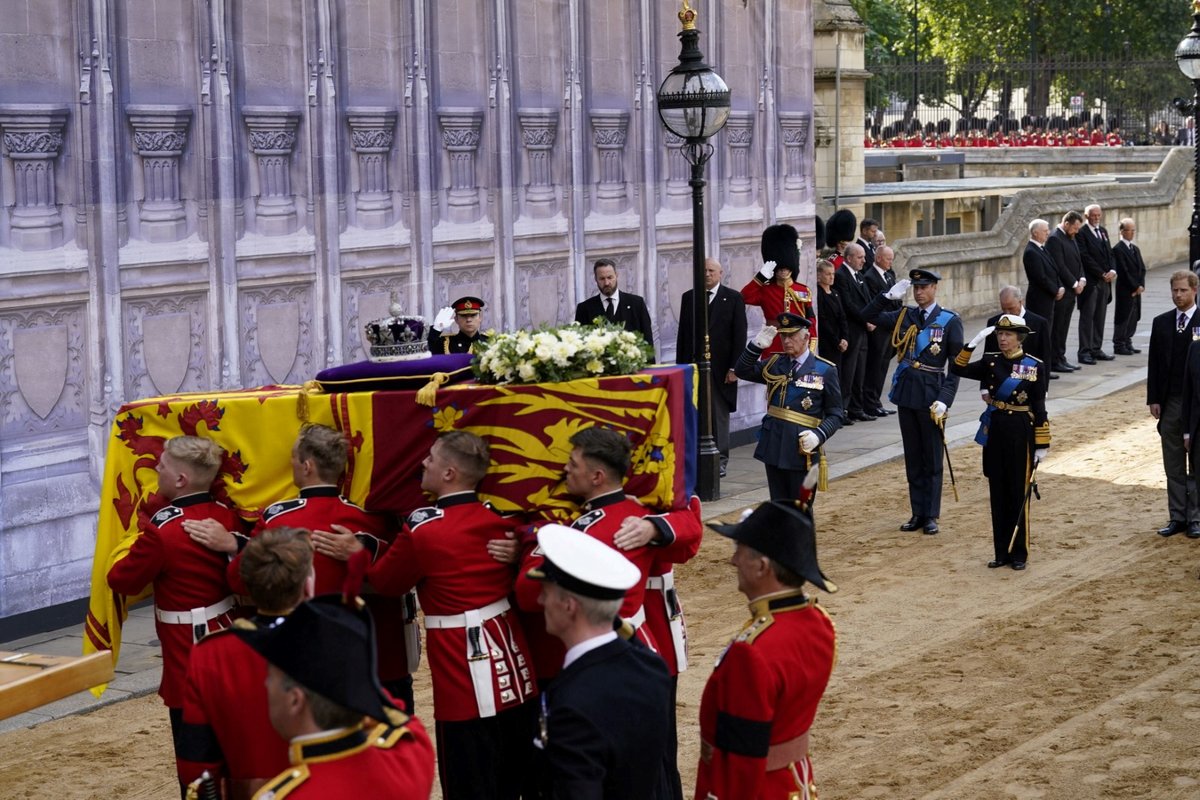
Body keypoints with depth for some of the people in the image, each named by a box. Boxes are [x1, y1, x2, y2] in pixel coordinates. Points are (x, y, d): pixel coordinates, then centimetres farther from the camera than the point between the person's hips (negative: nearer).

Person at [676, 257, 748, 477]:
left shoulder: (733, 298, 2)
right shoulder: (688, 298, 11)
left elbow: (739, 335, -2)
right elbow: (682, 334, 11)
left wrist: (734, 368, -8)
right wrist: (680, 365, 6)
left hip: (721, 367, -2)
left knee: (719, 416, 2)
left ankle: (720, 460, 8)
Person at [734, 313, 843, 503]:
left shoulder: (825, 371, -3)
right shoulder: (775, 364, 10)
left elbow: (835, 415, -3)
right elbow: (742, 371, 5)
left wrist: (818, 436, -20)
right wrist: (757, 345, -9)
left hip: (802, 451, -4)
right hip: (774, 447, 4)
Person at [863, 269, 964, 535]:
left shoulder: (950, 321, -6)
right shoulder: (904, 316, 7)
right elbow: (869, 315, 5)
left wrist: (944, 399, -17)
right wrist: (888, 295, -7)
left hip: (931, 396, -4)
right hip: (906, 393, 4)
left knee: (932, 459, 4)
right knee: (912, 458, 11)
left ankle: (931, 516, 10)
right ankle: (917, 513, 18)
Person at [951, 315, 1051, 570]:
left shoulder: (1035, 366, -5)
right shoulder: (990, 361, 5)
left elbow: (1039, 407, -5)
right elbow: (958, 369, -4)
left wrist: (1042, 445, -6)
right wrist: (973, 344, -14)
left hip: (1021, 432, -4)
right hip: (994, 431, 4)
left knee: (1018, 493, 3)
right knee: (998, 493, 9)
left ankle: (1019, 553, 12)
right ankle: (1001, 551, 17)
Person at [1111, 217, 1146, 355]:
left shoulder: (1135, 249, 16)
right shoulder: (1118, 249, -10)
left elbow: (1142, 269, 12)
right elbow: (1123, 271, -16)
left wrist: (1141, 285, -4)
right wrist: (1135, 287, -15)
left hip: (1136, 290, 8)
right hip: (1125, 290, -8)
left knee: (1134, 317, 9)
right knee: (1123, 317, -2)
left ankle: (1127, 343, 17)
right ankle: (1119, 345, 5)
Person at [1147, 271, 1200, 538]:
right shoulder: (1161, 323, 8)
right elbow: (1154, 363, 8)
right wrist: (1153, 399, 2)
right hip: (1169, 403, 4)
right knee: (1173, 465, 7)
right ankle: (1177, 517, 12)